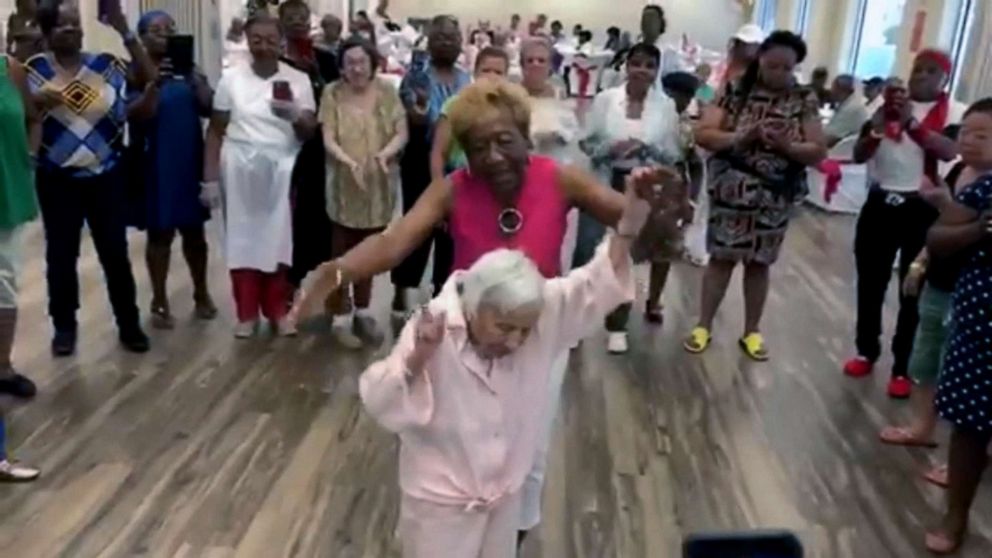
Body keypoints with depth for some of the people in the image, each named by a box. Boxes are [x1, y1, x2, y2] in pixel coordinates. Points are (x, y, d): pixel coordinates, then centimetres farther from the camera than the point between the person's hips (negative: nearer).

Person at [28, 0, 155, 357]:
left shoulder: (105, 65, 2)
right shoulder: (35, 70, 0)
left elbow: (151, 79, -5)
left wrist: (126, 33, -11)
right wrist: (36, 103, -21)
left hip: (106, 177, 0)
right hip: (58, 181, 0)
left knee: (115, 252, 4)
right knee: (61, 255, 7)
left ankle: (129, 324, 15)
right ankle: (64, 326, 21)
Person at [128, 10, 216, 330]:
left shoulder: (189, 70, 7)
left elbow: (209, 109, -4)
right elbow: (138, 117, -19)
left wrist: (194, 78, -19)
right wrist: (156, 84, -33)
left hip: (191, 164, 4)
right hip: (156, 167, -3)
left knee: (194, 232, 12)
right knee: (160, 234, 5)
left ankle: (201, 294, 27)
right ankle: (159, 302, 16)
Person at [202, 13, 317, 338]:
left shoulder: (298, 80, 1)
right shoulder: (231, 78, 2)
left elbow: (310, 133, -2)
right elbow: (215, 131, 4)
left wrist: (295, 116, -23)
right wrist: (210, 178, -1)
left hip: (281, 170, 0)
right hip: (239, 170, 0)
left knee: (279, 239, 4)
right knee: (242, 239, 3)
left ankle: (278, 310, 18)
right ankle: (247, 313, 15)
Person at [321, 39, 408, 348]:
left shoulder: (386, 92, 1)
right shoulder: (333, 93, -4)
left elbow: (401, 132, -2)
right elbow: (328, 139, -9)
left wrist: (385, 154, -22)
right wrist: (349, 161, -27)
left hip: (378, 186, 2)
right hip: (343, 186, -2)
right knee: (342, 253, 5)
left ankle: (363, 312, 30)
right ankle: (341, 317, 17)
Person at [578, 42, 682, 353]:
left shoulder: (666, 106, -2)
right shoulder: (605, 99, -3)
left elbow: (673, 154, -1)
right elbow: (587, 143, -1)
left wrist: (645, 148, -19)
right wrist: (612, 148, -20)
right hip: (602, 187, 0)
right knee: (586, 252, -1)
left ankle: (617, 327, 26)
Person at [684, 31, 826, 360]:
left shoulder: (804, 101, -1)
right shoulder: (736, 91, -4)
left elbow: (818, 152, -3)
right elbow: (703, 134, -10)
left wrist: (786, 145, -21)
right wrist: (742, 138, -23)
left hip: (775, 198, 2)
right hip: (732, 192, -1)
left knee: (759, 263, 11)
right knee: (722, 257, 5)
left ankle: (751, 331, 25)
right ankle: (704, 326, 18)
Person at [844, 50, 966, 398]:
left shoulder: (954, 112, -2)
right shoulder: (886, 106, 9)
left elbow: (949, 151, -21)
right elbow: (858, 155, 3)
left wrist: (911, 123, -30)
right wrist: (880, 125, -14)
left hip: (923, 209, -3)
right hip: (880, 202, 3)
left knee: (914, 291, 5)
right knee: (870, 283, 12)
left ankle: (903, 368, 14)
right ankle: (867, 351, 29)